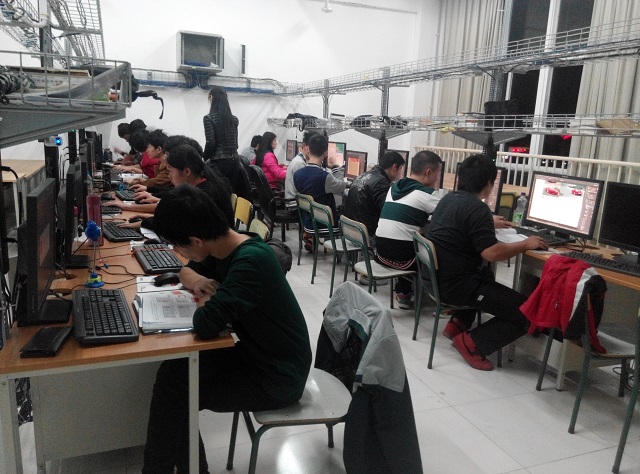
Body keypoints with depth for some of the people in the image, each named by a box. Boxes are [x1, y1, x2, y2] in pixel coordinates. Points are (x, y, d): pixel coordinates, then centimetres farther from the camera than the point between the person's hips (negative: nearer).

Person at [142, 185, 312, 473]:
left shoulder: (251, 260, -29)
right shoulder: (237, 247, -2)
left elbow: (206, 324, -36)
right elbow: (221, 286, 17)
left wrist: (205, 304, -14)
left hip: (278, 377, -8)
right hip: (259, 354, 8)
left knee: (174, 388, -6)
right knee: (174, 371, 1)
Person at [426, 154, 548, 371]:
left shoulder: (449, 198, 10)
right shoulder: (477, 208, -19)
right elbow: (492, 252, -25)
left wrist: (490, 223, 43)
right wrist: (525, 244, -10)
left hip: (437, 276, 10)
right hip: (455, 284, -9)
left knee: (486, 275, 38)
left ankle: (457, 324, 24)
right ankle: (472, 342, -7)